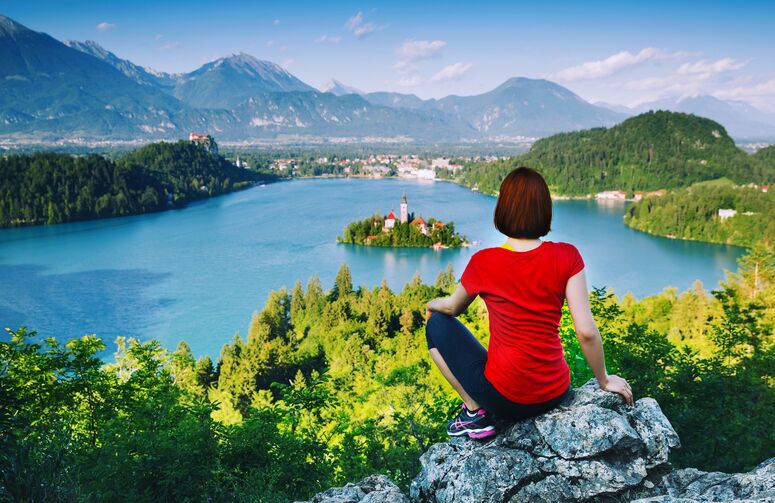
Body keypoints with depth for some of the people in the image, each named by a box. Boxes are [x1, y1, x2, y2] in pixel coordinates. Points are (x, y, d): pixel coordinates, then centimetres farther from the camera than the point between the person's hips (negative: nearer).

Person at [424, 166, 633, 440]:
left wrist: (431, 304, 29)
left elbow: (452, 307, 7)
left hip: (504, 397, -4)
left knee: (438, 324, 16)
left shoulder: (483, 262, -13)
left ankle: (475, 411, 10)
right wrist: (605, 380, 5)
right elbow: (587, 332, -11)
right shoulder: (567, 256, -11)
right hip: (555, 395, 5)